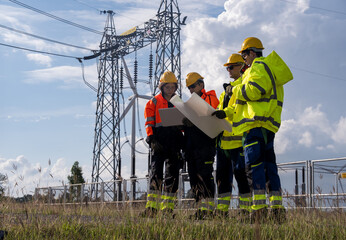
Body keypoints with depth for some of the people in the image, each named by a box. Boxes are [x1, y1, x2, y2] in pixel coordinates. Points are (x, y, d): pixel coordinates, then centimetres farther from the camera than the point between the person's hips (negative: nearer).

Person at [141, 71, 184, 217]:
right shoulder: (154, 102, 8)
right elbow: (149, 123, 0)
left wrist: (182, 143, 12)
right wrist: (152, 140, -13)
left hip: (174, 143, 4)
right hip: (159, 142, -4)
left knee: (172, 175, 2)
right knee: (155, 173, -12)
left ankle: (167, 208, 5)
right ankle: (152, 207, -16)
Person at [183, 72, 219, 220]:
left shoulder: (211, 98, 3)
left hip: (205, 145, -8)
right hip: (191, 147, 8)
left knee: (204, 176, -13)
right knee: (194, 178, 5)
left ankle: (208, 209, -13)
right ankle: (200, 209, 7)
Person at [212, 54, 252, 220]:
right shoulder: (227, 89, 26)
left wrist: (226, 112, -29)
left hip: (238, 137, -9)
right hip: (223, 137, 9)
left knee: (240, 172, -9)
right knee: (222, 173, 7)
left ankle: (245, 210, -6)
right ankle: (222, 210, 10)